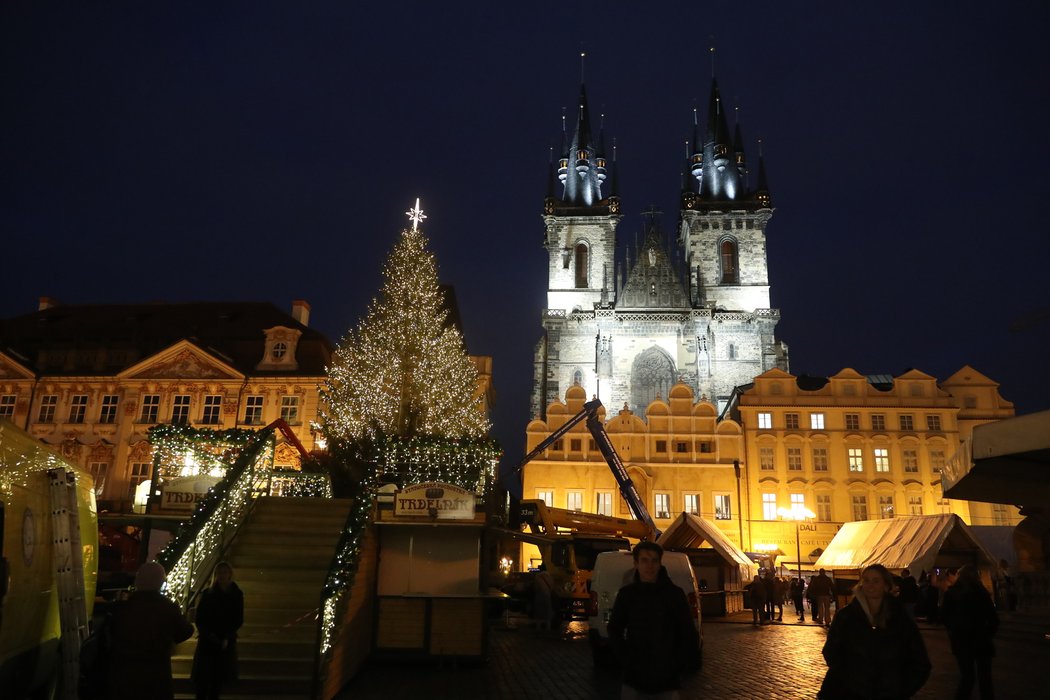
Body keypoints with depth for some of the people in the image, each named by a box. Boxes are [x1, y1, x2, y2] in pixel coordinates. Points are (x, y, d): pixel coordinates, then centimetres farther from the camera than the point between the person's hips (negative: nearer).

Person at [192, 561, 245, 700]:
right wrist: (208, 635, -14)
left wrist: (227, 638, -11)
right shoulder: (207, 593, -1)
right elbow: (199, 618, -1)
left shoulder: (237, 595, 0)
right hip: (207, 640, 0)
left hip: (226, 642, 0)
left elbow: (239, 620, 0)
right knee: (202, 676, -5)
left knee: (218, 677, 4)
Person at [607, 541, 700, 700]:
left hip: (667, 679, -1)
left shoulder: (675, 593, -3)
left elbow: (688, 633, 2)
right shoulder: (626, 594, 0)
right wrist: (627, 661, -1)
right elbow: (615, 630, 9)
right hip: (634, 677, 1)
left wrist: (677, 666, -4)